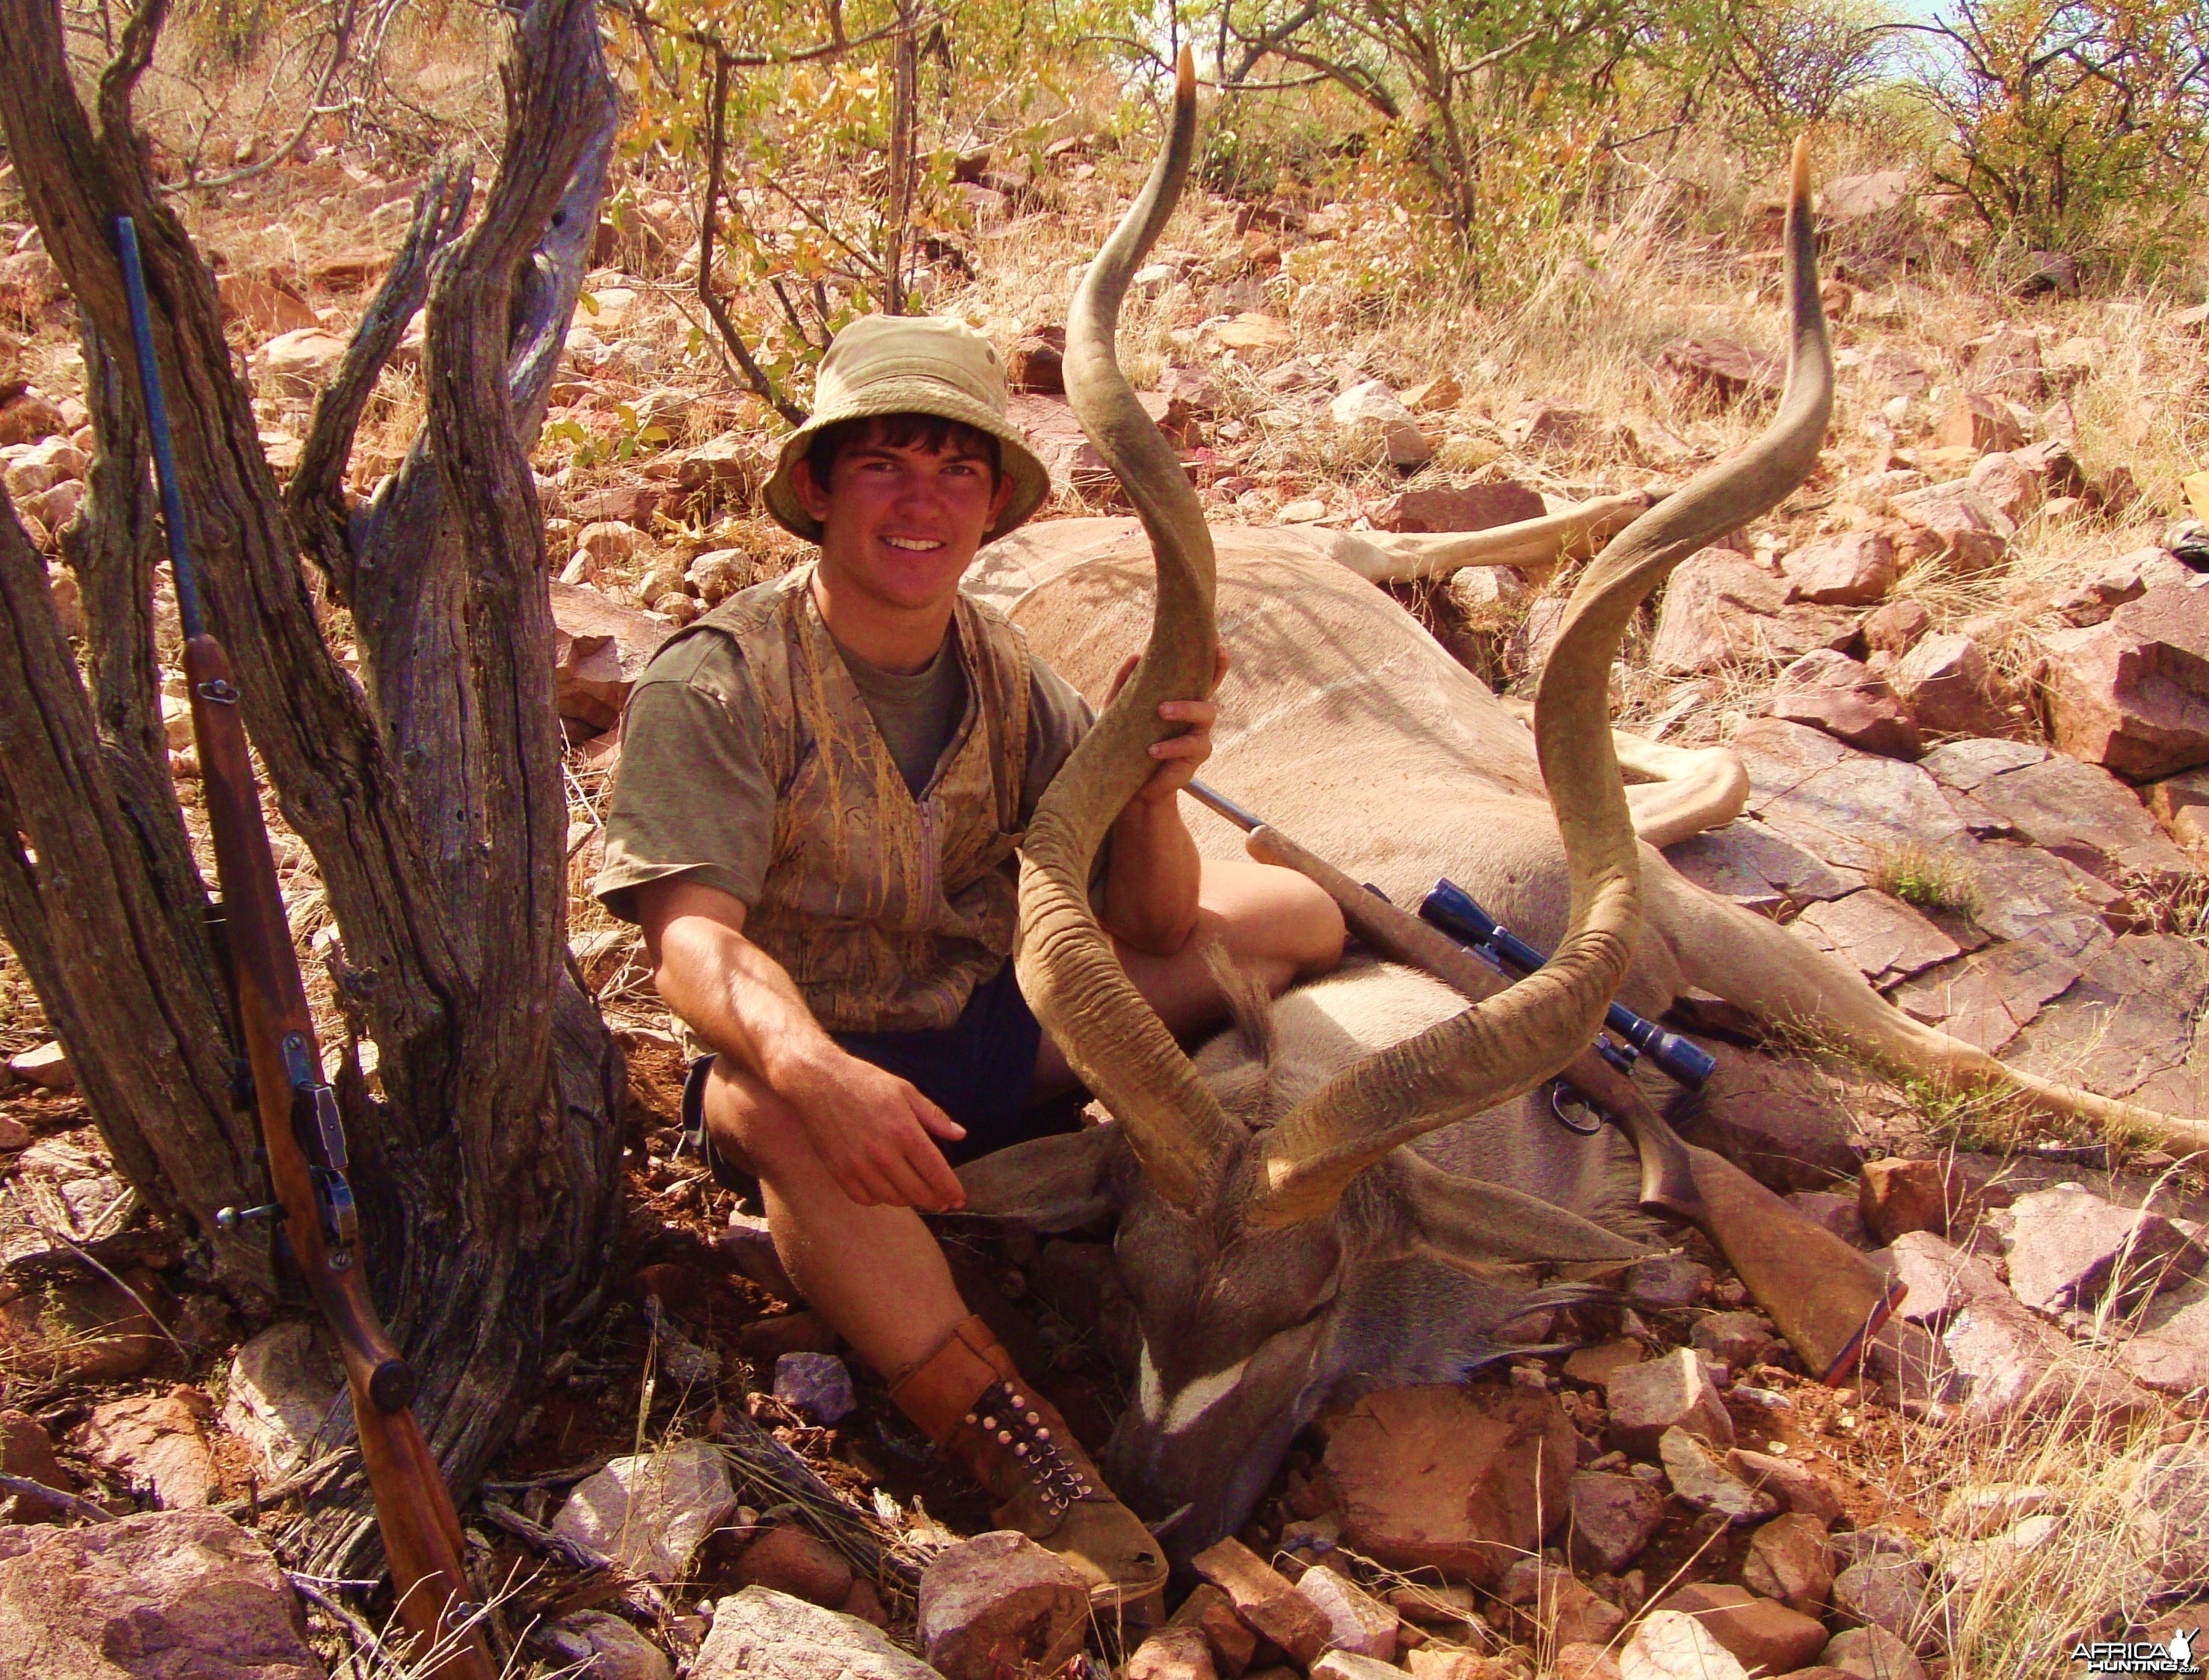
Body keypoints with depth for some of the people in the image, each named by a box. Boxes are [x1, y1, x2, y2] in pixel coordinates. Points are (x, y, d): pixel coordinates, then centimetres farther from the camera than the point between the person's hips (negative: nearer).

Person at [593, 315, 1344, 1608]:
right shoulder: (720, 680, -14)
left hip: (993, 1033, 5)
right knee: (769, 1102, -42)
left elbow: (1151, 923, -4)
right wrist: (816, 1068, -47)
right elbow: (693, 940, -26)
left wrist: (1152, 792, -26)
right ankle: (998, 1422, -35)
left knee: (1295, 916, -2)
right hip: (814, 1053, -5)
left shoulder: (1006, 674, 0)